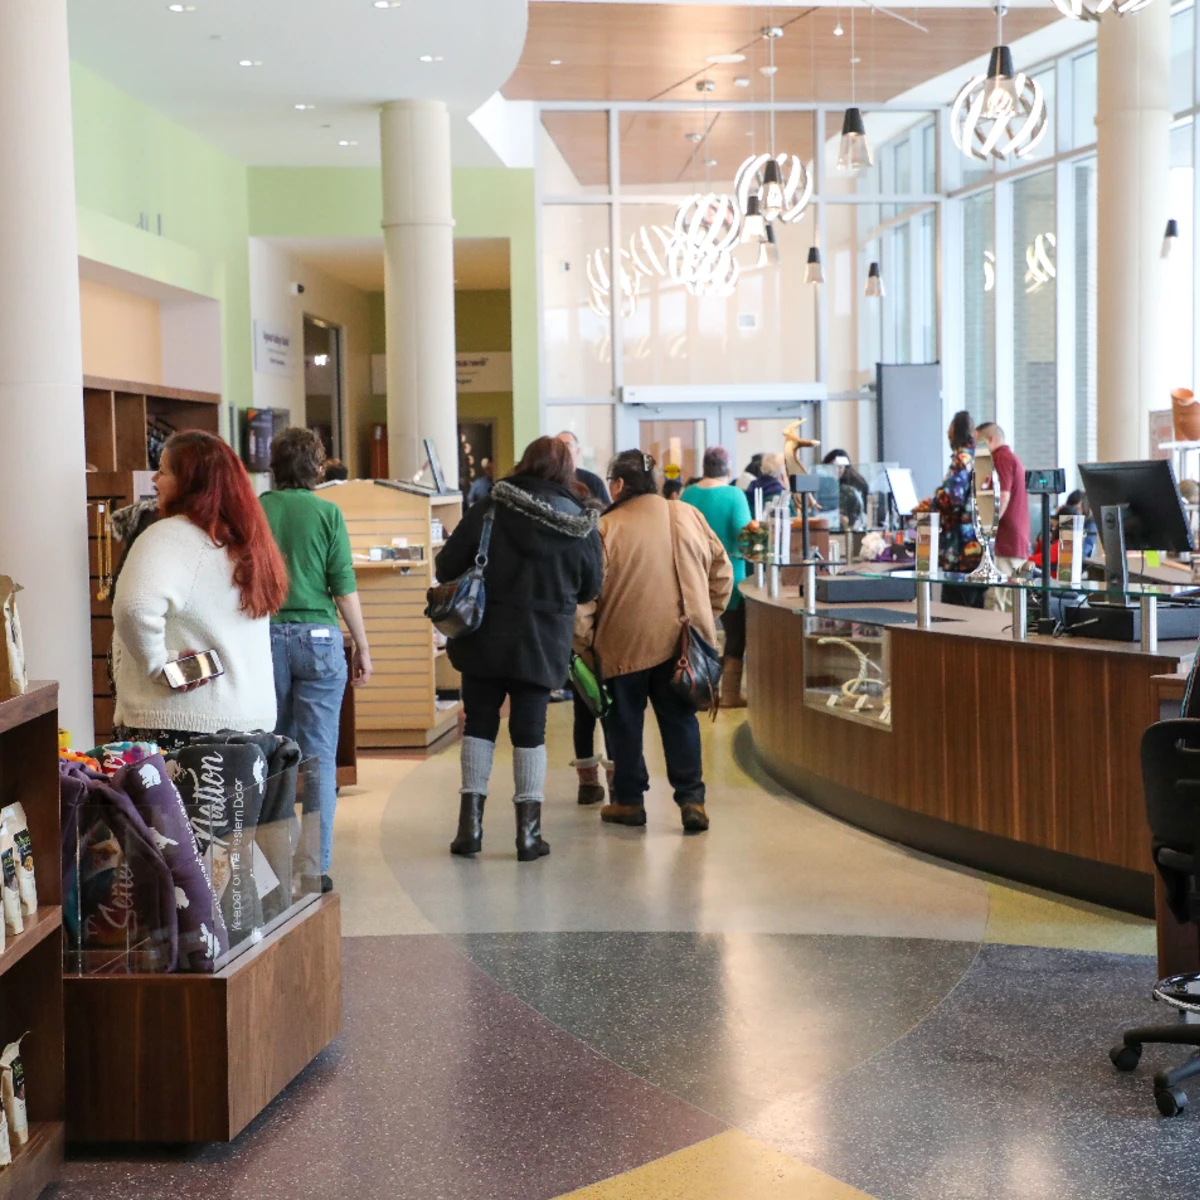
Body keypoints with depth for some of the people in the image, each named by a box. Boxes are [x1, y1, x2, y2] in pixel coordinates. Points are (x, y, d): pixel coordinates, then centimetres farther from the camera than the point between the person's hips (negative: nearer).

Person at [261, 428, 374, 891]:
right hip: (318, 635, -2)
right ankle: (316, 866, 2)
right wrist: (362, 647, 4)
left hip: (265, 637, 2)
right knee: (319, 757, 2)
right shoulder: (327, 513, -4)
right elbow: (344, 588, -5)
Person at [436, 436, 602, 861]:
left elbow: (446, 567, -8)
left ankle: (470, 823, 10)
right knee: (530, 729, 8)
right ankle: (529, 831, 8)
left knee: (480, 723, 10)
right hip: (543, 643, 1)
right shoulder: (583, 526, -4)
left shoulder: (489, 511, -9)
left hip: (486, 636, -1)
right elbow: (590, 590, 7)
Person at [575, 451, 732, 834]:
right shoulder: (688, 516, 3)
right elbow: (722, 571, 9)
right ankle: (691, 798, 2)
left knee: (625, 721, 11)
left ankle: (628, 800, 18)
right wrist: (707, 617, 19)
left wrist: (581, 641, 0)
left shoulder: (606, 527, -10)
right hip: (681, 640, 3)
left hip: (625, 643, -3)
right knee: (680, 719, 10)